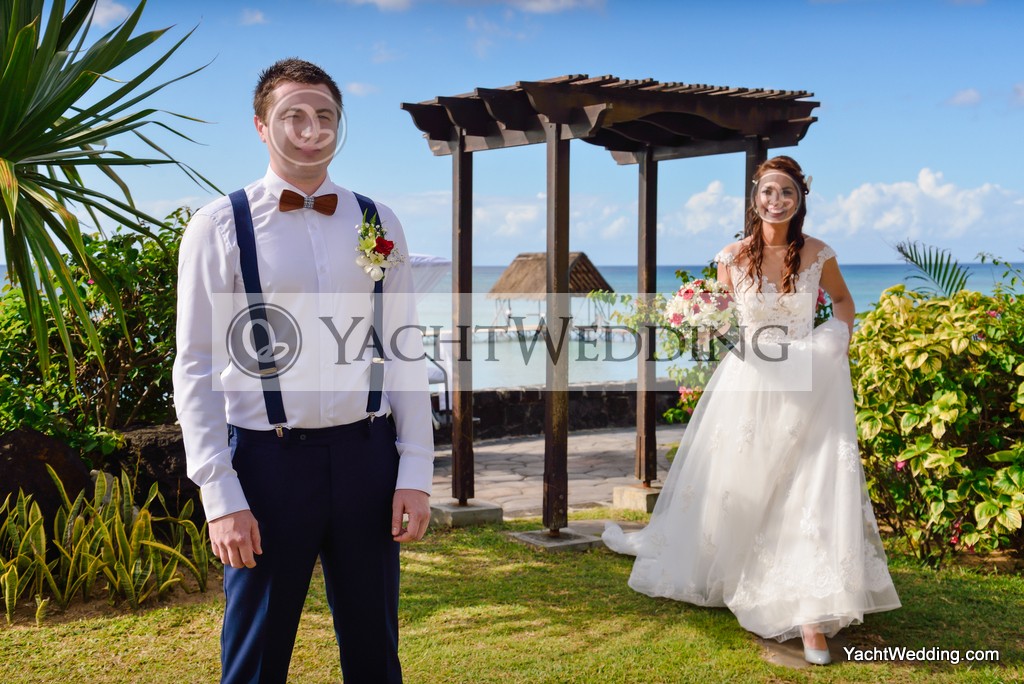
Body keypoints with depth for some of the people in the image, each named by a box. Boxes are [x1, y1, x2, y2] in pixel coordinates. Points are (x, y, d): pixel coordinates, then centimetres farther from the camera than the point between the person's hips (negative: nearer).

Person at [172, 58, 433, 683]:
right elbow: (197, 368, -4)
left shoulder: (379, 224, 7)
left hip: (366, 453, 3)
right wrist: (220, 495, -10)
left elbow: (404, 353, 7)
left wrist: (416, 471, 1)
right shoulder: (219, 226, -2)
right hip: (268, 459, -2)